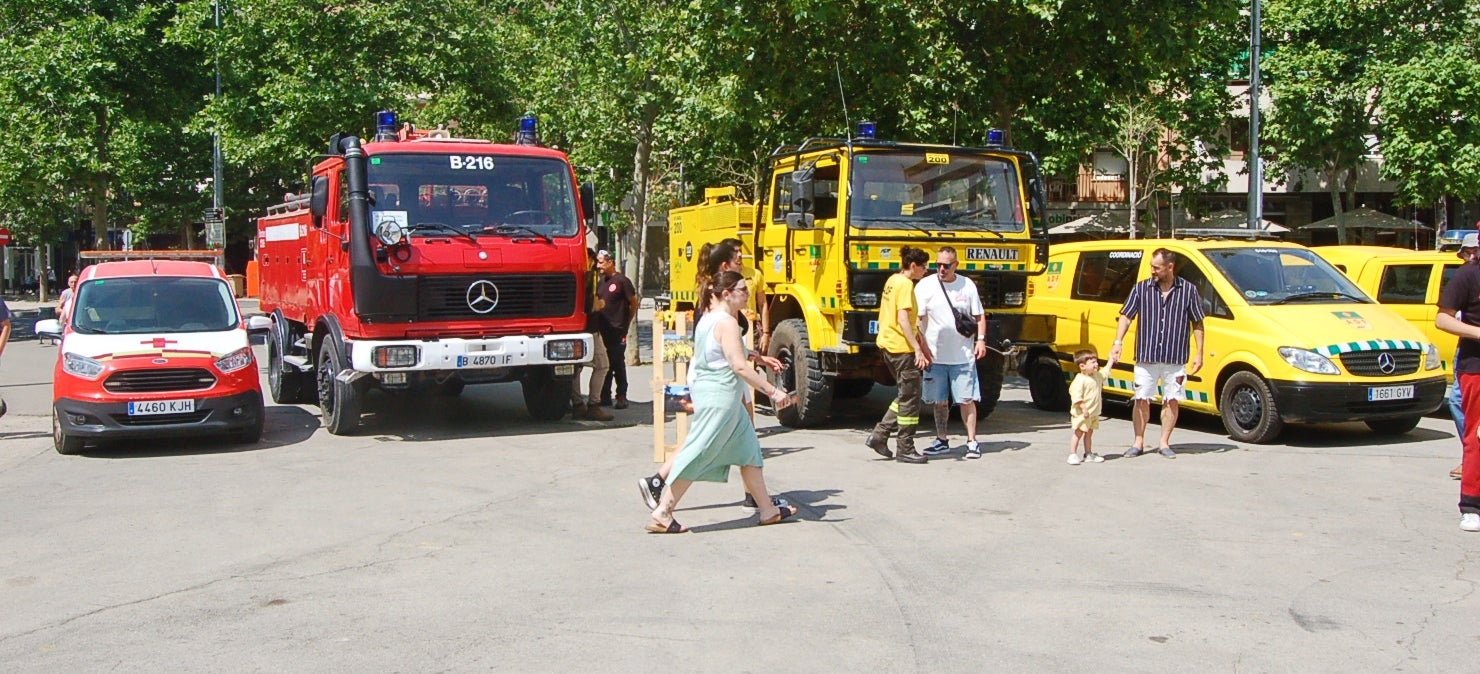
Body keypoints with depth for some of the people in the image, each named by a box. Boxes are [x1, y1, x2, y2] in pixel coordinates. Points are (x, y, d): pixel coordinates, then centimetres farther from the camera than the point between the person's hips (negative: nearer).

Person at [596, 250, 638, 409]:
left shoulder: (622, 281, -7)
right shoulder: (602, 281, 14)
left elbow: (634, 303, -5)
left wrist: (626, 323, -2)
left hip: (617, 331, -7)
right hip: (602, 330, 7)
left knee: (618, 364, -2)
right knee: (603, 364, 9)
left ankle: (621, 397, 3)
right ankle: (605, 396, 15)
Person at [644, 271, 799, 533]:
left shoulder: (707, 318, 12)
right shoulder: (727, 323, -17)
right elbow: (740, 367, -22)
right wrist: (773, 391, -20)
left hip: (707, 392, 10)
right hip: (720, 399, -10)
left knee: (748, 449, 15)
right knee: (697, 456, -6)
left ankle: (768, 510, 22)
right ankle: (662, 513, -1)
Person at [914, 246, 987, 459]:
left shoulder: (968, 286, 3)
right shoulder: (925, 286, -3)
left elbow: (979, 315, 11)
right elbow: (916, 319, -8)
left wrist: (981, 339, -3)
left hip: (963, 356, 0)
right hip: (935, 356, 0)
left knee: (967, 399, -1)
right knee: (940, 401, 9)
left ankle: (972, 442, 7)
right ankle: (942, 441, 21)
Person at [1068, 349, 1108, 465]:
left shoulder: (1097, 376, 9)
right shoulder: (1080, 380, -21)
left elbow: (1105, 372, 31)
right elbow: (1076, 396, -25)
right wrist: (1083, 408, -29)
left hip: (1094, 413, 8)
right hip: (1082, 414, -8)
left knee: (1089, 433, 15)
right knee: (1078, 433, -4)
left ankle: (1088, 454, 24)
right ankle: (1072, 455, 1)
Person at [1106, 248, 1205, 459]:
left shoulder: (1188, 290, 1)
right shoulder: (1141, 289, 2)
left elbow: (1197, 323, 6)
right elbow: (1126, 316, 0)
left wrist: (1199, 353, 3)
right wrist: (1117, 343, -13)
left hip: (1175, 358, 0)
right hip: (1146, 356, 1)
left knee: (1171, 401, 5)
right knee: (1141, 400, 4)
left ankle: (1164, 443, 16)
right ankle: (1138, 443, 14)